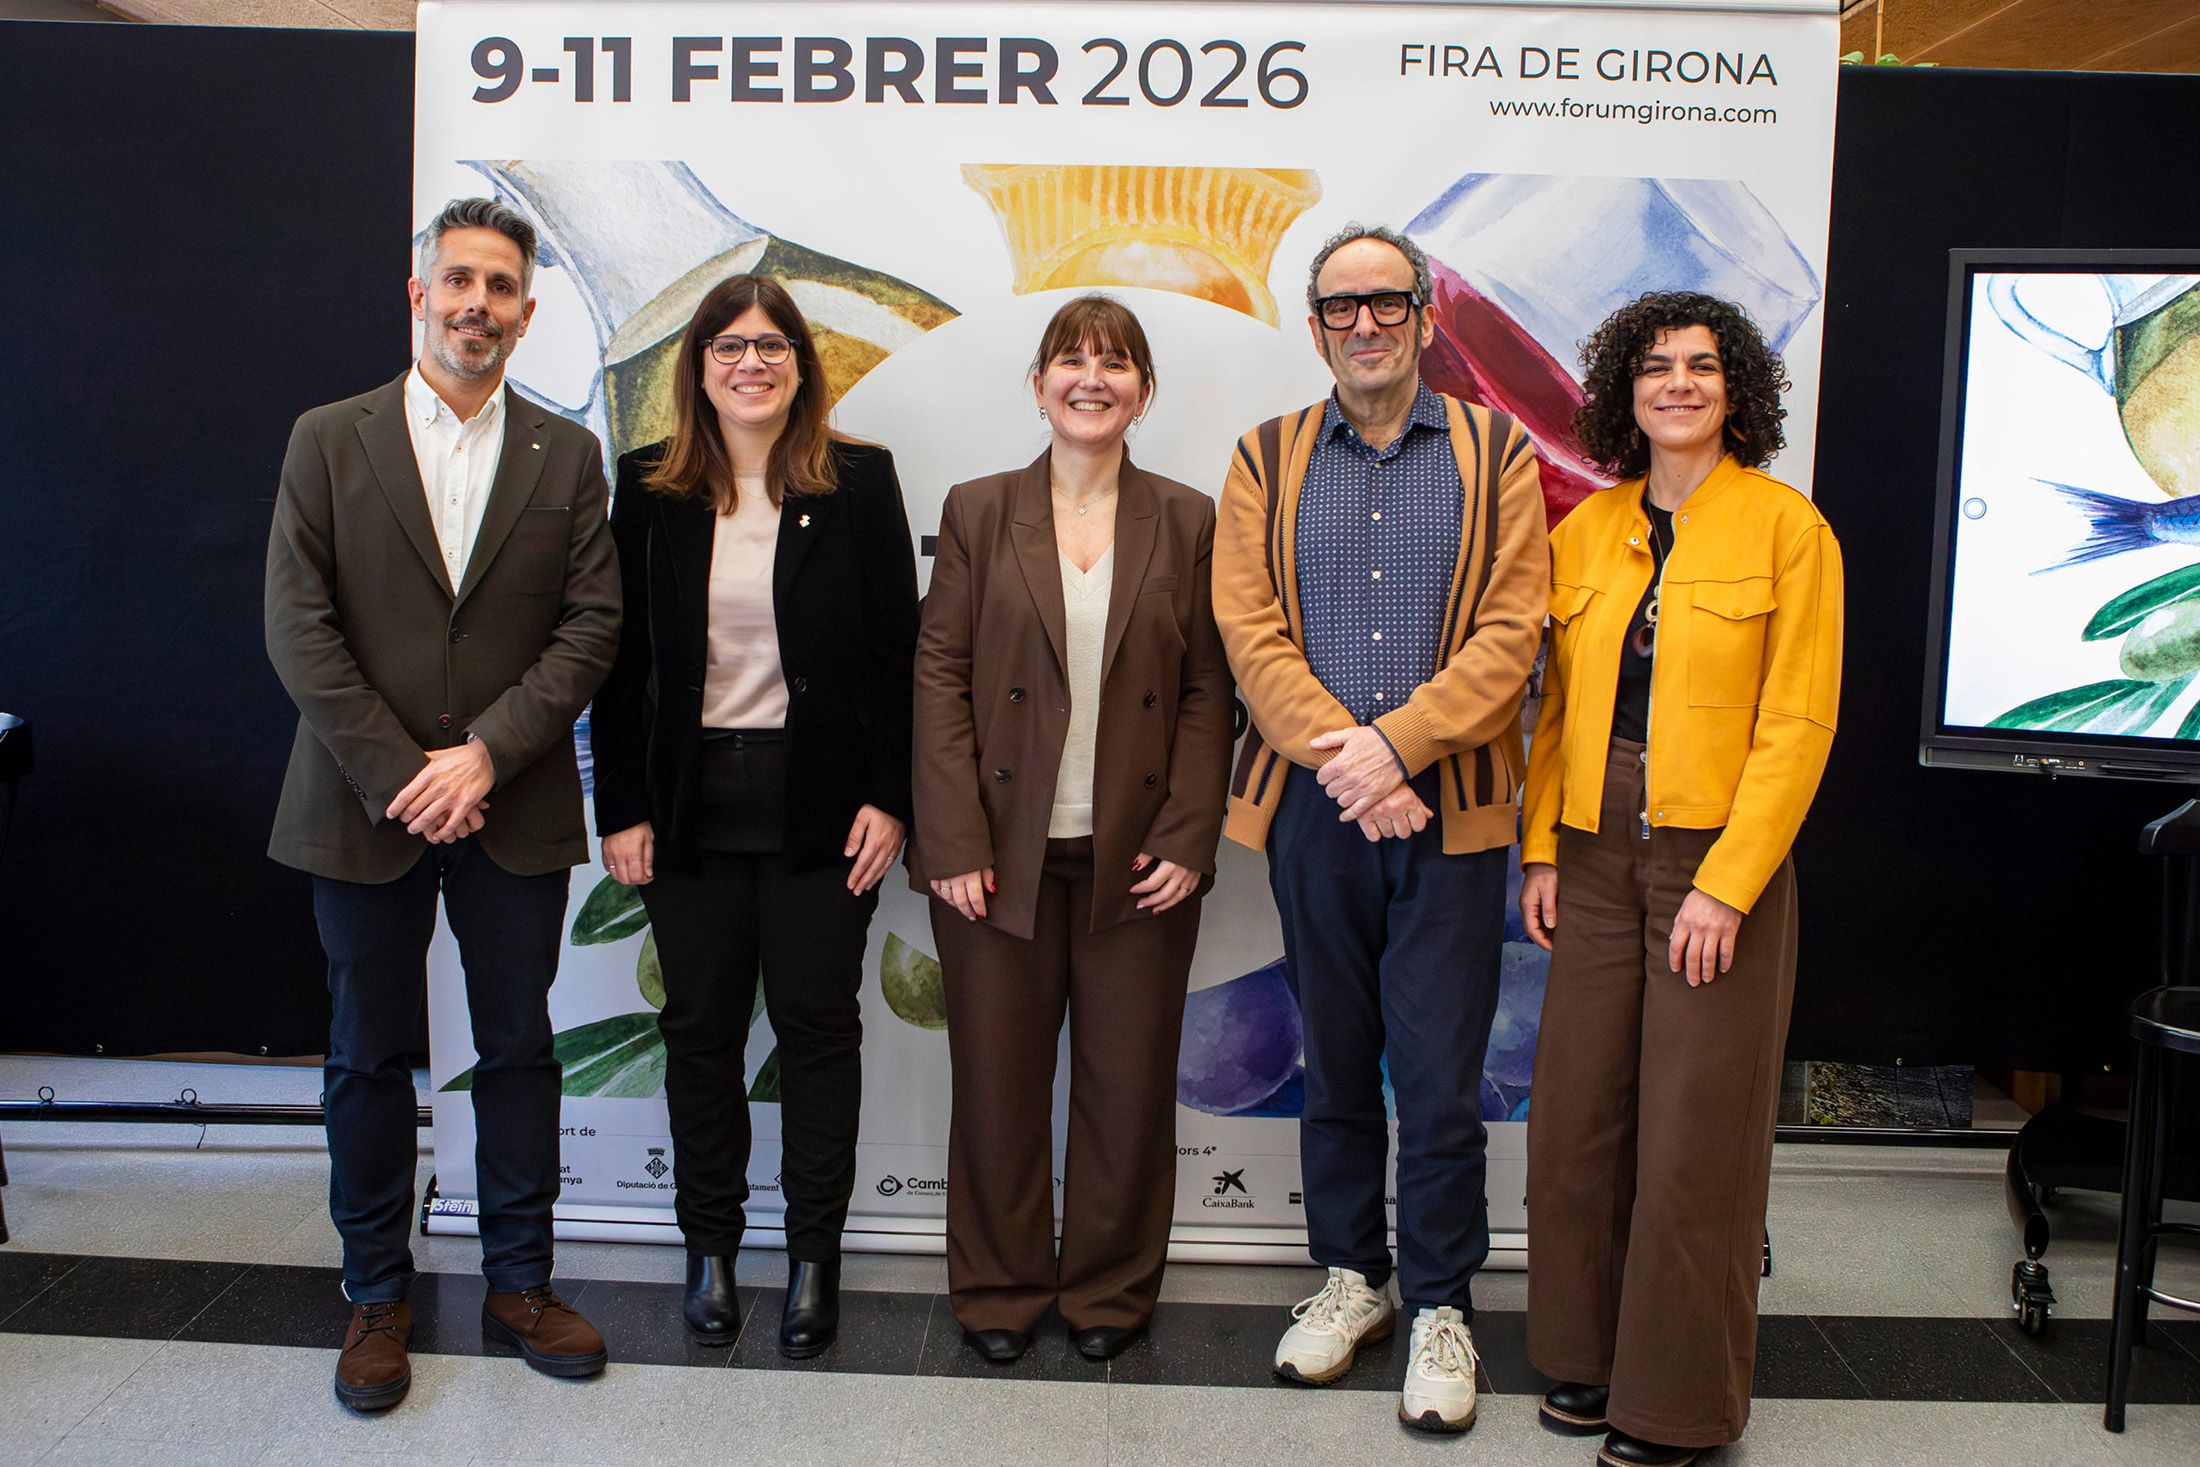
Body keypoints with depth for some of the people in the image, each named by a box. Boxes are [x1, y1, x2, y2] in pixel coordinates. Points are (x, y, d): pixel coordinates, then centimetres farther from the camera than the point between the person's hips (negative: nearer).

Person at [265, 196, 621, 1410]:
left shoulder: (565, 455, 5)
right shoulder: (328, 441, 2)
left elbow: (592, 625, -2)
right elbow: (297, 627, -5)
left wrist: (488, 752, -13)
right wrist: (397, 776, -12)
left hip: (514, 809, 1)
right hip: (366, 808, 0)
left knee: (518, 1049, 9)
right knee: (369, 1058, 10)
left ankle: (518, 1282, 24)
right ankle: (376, 1296, 25)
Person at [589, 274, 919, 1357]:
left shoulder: (858, 480, -1)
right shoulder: (650, 487, 4)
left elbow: (897, 650, -1)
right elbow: (621, 658, 4)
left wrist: (888, 797, -7)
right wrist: (620, 807, -2)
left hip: (819, 800, -1)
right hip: (691, 801, 2)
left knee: (818, 1024, 6)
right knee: (700, 1026, 10)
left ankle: (813, 1254, 21)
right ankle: (710, 1245, 26)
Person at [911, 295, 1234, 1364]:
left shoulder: (1185, 522, 5)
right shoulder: (978, 511, 4)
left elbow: (1207, 691, 3)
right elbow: (939, 675, -1)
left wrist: (1188, 838, -6)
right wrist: (953, 843, -9)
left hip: (1137, 860, 1)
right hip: (1001, 855, 0)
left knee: (1129, 1084, 8)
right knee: (997, 1079, 9)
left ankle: (1111, 1288, 28)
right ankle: (999, 1287, 28)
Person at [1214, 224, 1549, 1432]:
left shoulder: (1496, 453, 4)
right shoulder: (1266, 459, 8)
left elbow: (1510, 633, -5)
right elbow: (1249, 630, -1)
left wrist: (1393, 745, -17)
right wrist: (1338, 756, -15)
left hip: (1449, 808, -2)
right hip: (1309, 804, 2)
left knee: (1441, 1078, 2)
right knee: (1333, 1061, 14)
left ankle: (1439, 1306, 19)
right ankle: (1351, 1275, 31)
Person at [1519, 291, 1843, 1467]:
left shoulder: (1785, 528, -5)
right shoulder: (1584, 533, 8)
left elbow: (1797, 723, -9)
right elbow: (1558, 705, 11)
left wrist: (1725, 885, -15)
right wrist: (1540, 849, 4)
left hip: (1721, 857, -4)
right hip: (1596, 854, 4)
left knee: (1693, 1136, 4)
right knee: (1578, 1116, 10)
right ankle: (1587, 1354, 29)